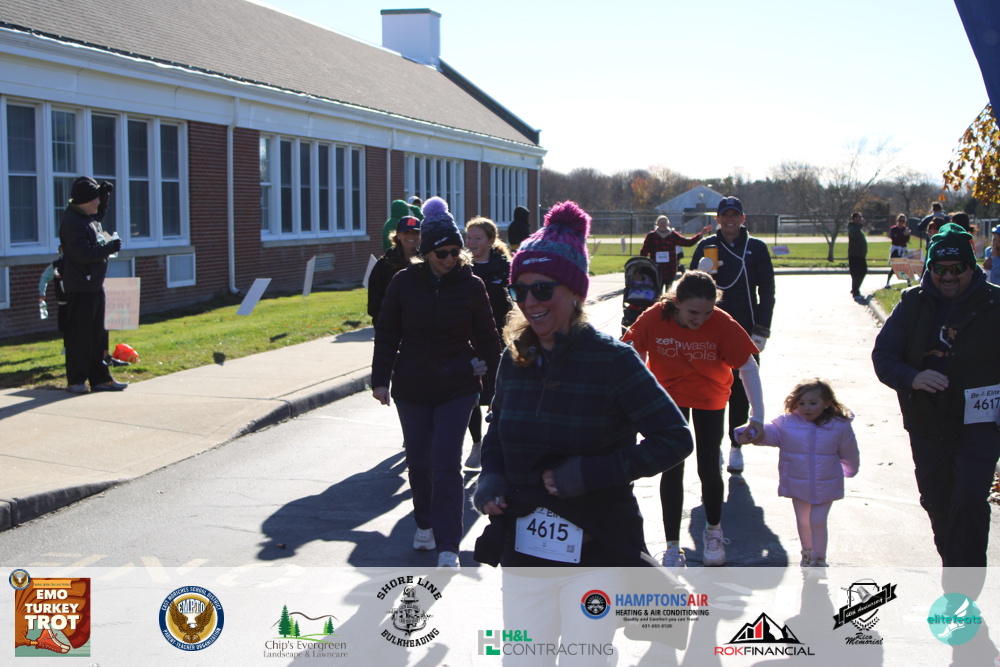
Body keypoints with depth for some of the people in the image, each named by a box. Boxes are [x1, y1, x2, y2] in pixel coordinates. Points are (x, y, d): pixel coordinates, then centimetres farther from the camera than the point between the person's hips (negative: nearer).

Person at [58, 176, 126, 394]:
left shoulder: (89, 216, 12)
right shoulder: (71, 222, -18)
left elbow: (100, 215, 37)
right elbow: (85, 253, -25)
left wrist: (105, 195, 19)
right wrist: (110, 247, -16)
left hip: (95, 285, 10)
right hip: (80, 288, -10)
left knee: (97, 334, 12)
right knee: (79, 334, -4)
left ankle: (100, 378, 17)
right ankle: (76, 380, 3)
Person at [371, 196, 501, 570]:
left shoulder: (471, 286, -4)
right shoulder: (403, 283, -4)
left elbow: (486, 338, 4)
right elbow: (386, 333, 3)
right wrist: (381, 379, -1)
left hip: (457, 388, -1)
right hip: (411, 388, 2)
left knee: (446, 465, -8)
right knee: (419, 462, 11)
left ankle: (448, 547, -3)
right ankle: (425, 525, 34)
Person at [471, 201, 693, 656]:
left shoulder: (610, 360, -13)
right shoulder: (515, 359, 2)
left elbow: (674, 439, -15)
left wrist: (589, 474, -21)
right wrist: (490, 481, -1)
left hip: (596, 553, -4)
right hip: (523, 549, 5)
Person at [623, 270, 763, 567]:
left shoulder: (723, 324, -28)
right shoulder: (653, 319, -27)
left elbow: (748, 368, -16)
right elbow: (636, 357, -9)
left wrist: (757, 416, -14)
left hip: (710, 398, 0)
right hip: (668, 396, 0)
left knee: (708, 468, 2)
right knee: (672, 469, -2)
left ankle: (713, 531, 31)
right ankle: (673, 548, 8)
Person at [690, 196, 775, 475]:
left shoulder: (757, 248, 3)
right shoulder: (706, 246, 5)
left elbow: (767, 291, 3)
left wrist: (761, 331, -5)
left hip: (745, 331, -1)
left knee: (741, 391, 4)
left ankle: (736, 447, 15)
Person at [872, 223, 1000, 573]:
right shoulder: (913, 304, 1)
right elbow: (882, 354, -3)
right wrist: (912, 378, -24)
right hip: (927, 426, 4)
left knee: (969, 499, -16)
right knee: (936, 502, 14)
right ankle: (952, 567, 37)